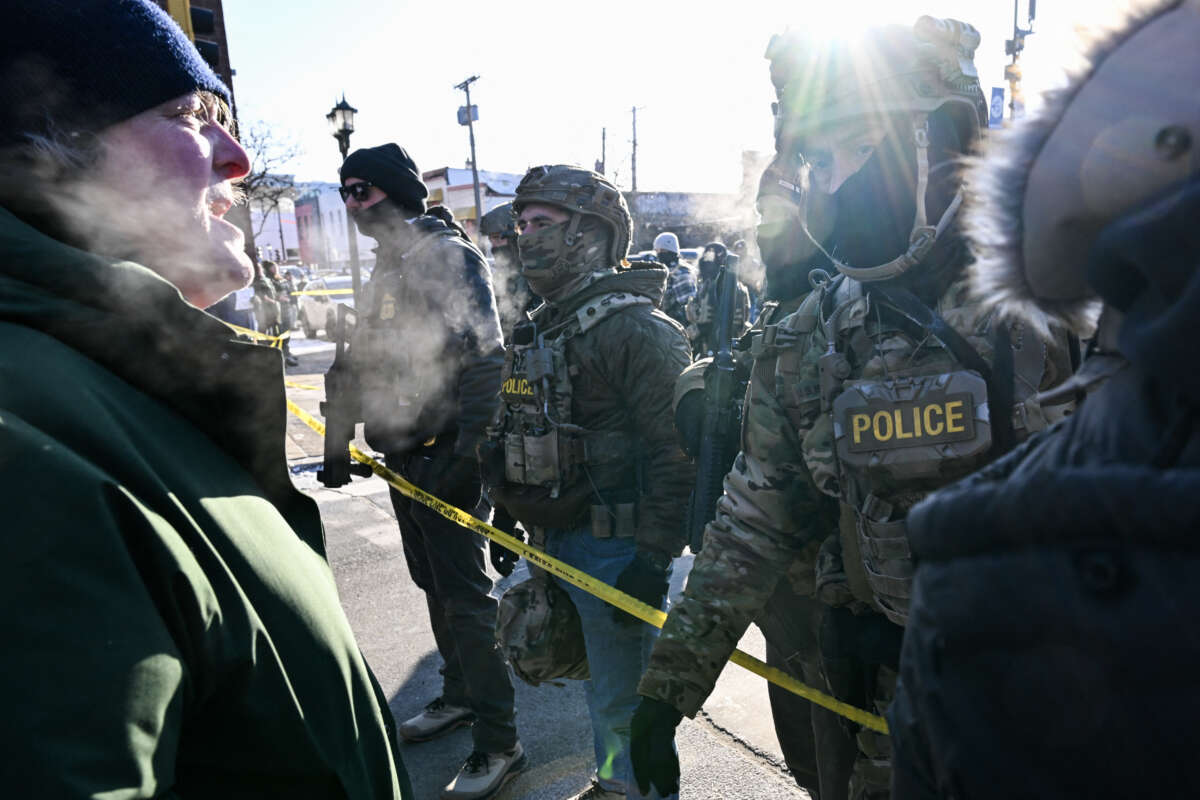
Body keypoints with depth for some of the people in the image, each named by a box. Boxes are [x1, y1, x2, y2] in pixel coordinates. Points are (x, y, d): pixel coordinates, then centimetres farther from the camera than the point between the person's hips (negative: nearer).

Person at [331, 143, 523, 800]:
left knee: (464, 594, -4)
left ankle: (498, 742, 8)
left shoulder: (450, 255, -12)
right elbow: (363, 364, 22)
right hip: (401, 457, 9)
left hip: (444, 456, -9)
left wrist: (463, 454, -25)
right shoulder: (386, 269, 16)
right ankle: (460, 694, 37)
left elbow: (485, 358, -20)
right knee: (434, 584, 19)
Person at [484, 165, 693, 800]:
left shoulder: (635, 328, -17)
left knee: (622, 697, 5)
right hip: (555, 540, 9)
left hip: (612, 548, -8)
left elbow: (675, 450, -21)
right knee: (600, 681, 24)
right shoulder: (539, 328, 12)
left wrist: (655, 558, -21)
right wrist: (512, 515, 23)